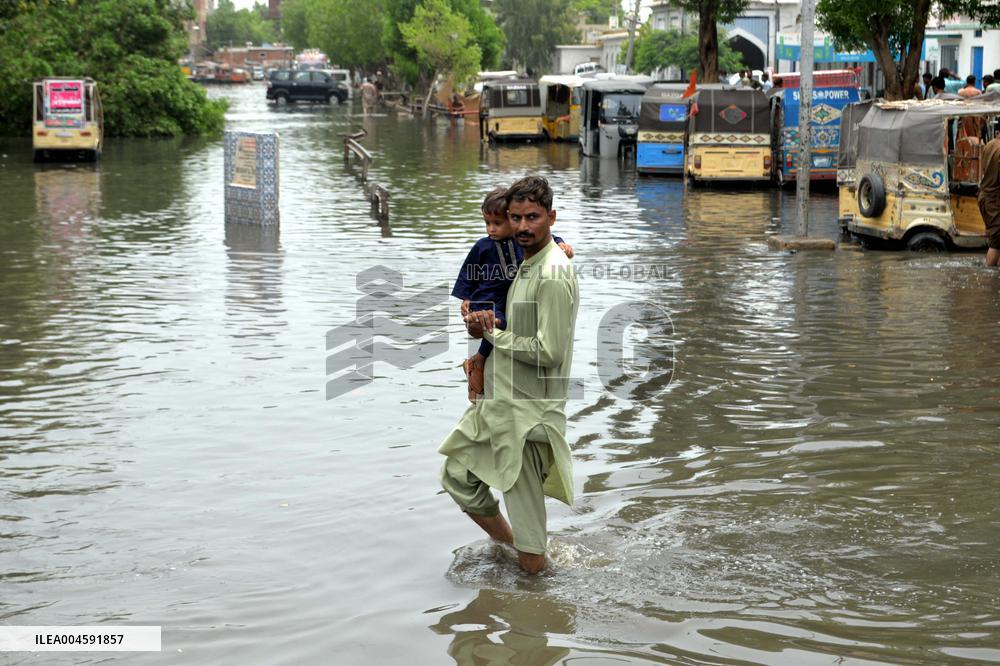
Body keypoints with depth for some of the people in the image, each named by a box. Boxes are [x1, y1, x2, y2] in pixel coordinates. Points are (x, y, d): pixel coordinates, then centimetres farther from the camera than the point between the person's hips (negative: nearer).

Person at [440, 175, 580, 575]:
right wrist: (482, 323, 1)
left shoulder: (553, 276, -19)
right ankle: (511, 547, 34)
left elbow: (549, 352, -25)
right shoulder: (526, 265, 12)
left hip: (527, 411, -10)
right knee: (457, 475, 21)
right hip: (498, 400, 10)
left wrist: (492, 333, -13)